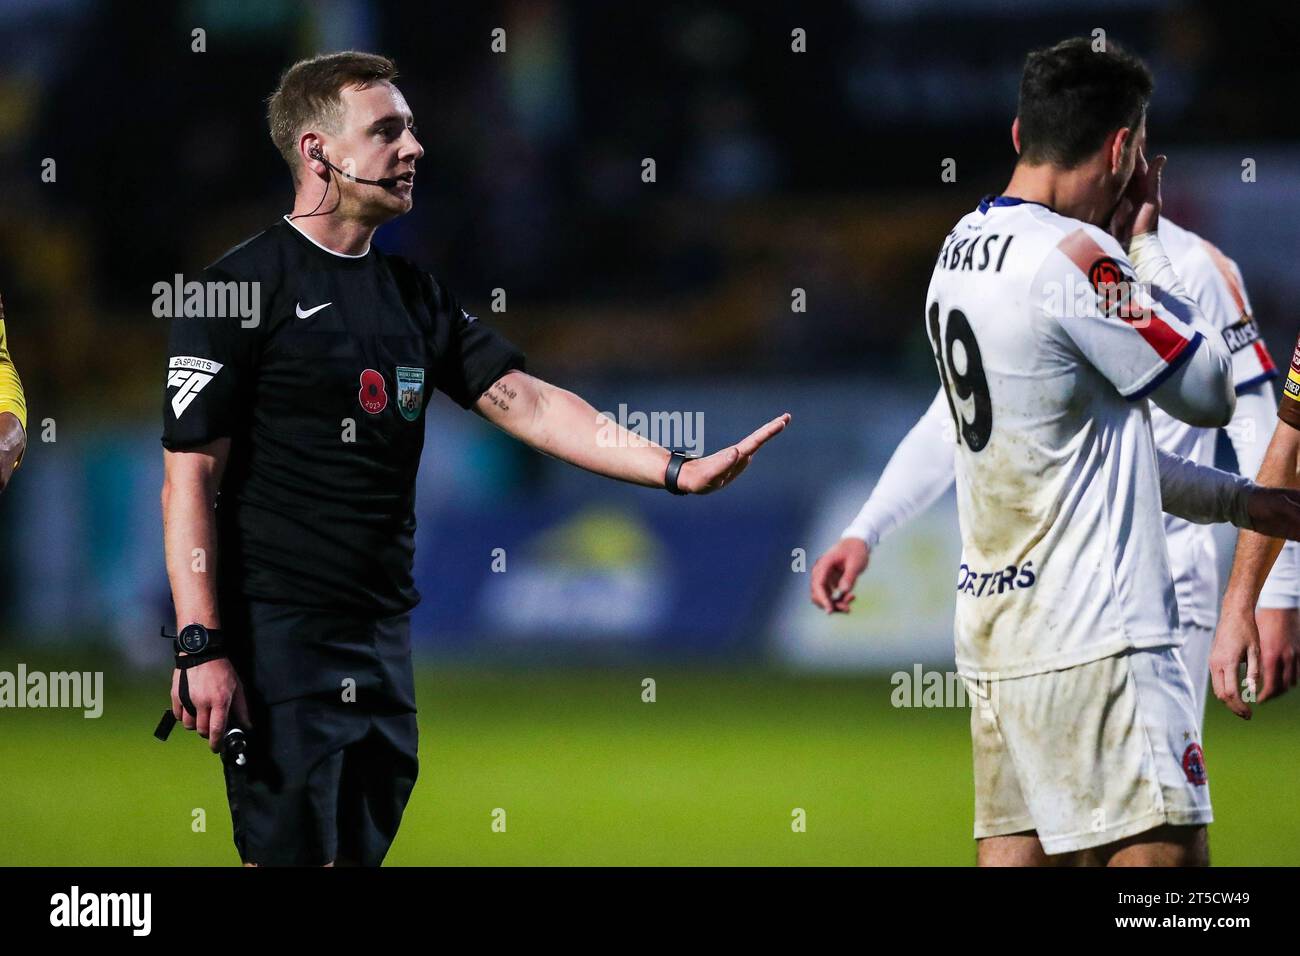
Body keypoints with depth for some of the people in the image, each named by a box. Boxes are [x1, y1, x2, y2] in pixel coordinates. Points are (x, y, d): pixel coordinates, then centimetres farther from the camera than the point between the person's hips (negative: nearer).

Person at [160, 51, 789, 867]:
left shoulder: (412, 294, 15)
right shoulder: (241, 288, -7)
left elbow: (524, 402, 8)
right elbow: (191, 476, -10)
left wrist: (675, 470, -4)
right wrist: (201, 648, -17)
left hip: (384, 637, 7)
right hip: (278, 636, -7)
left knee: (363, 849, 9)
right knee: (289, 852, -12)